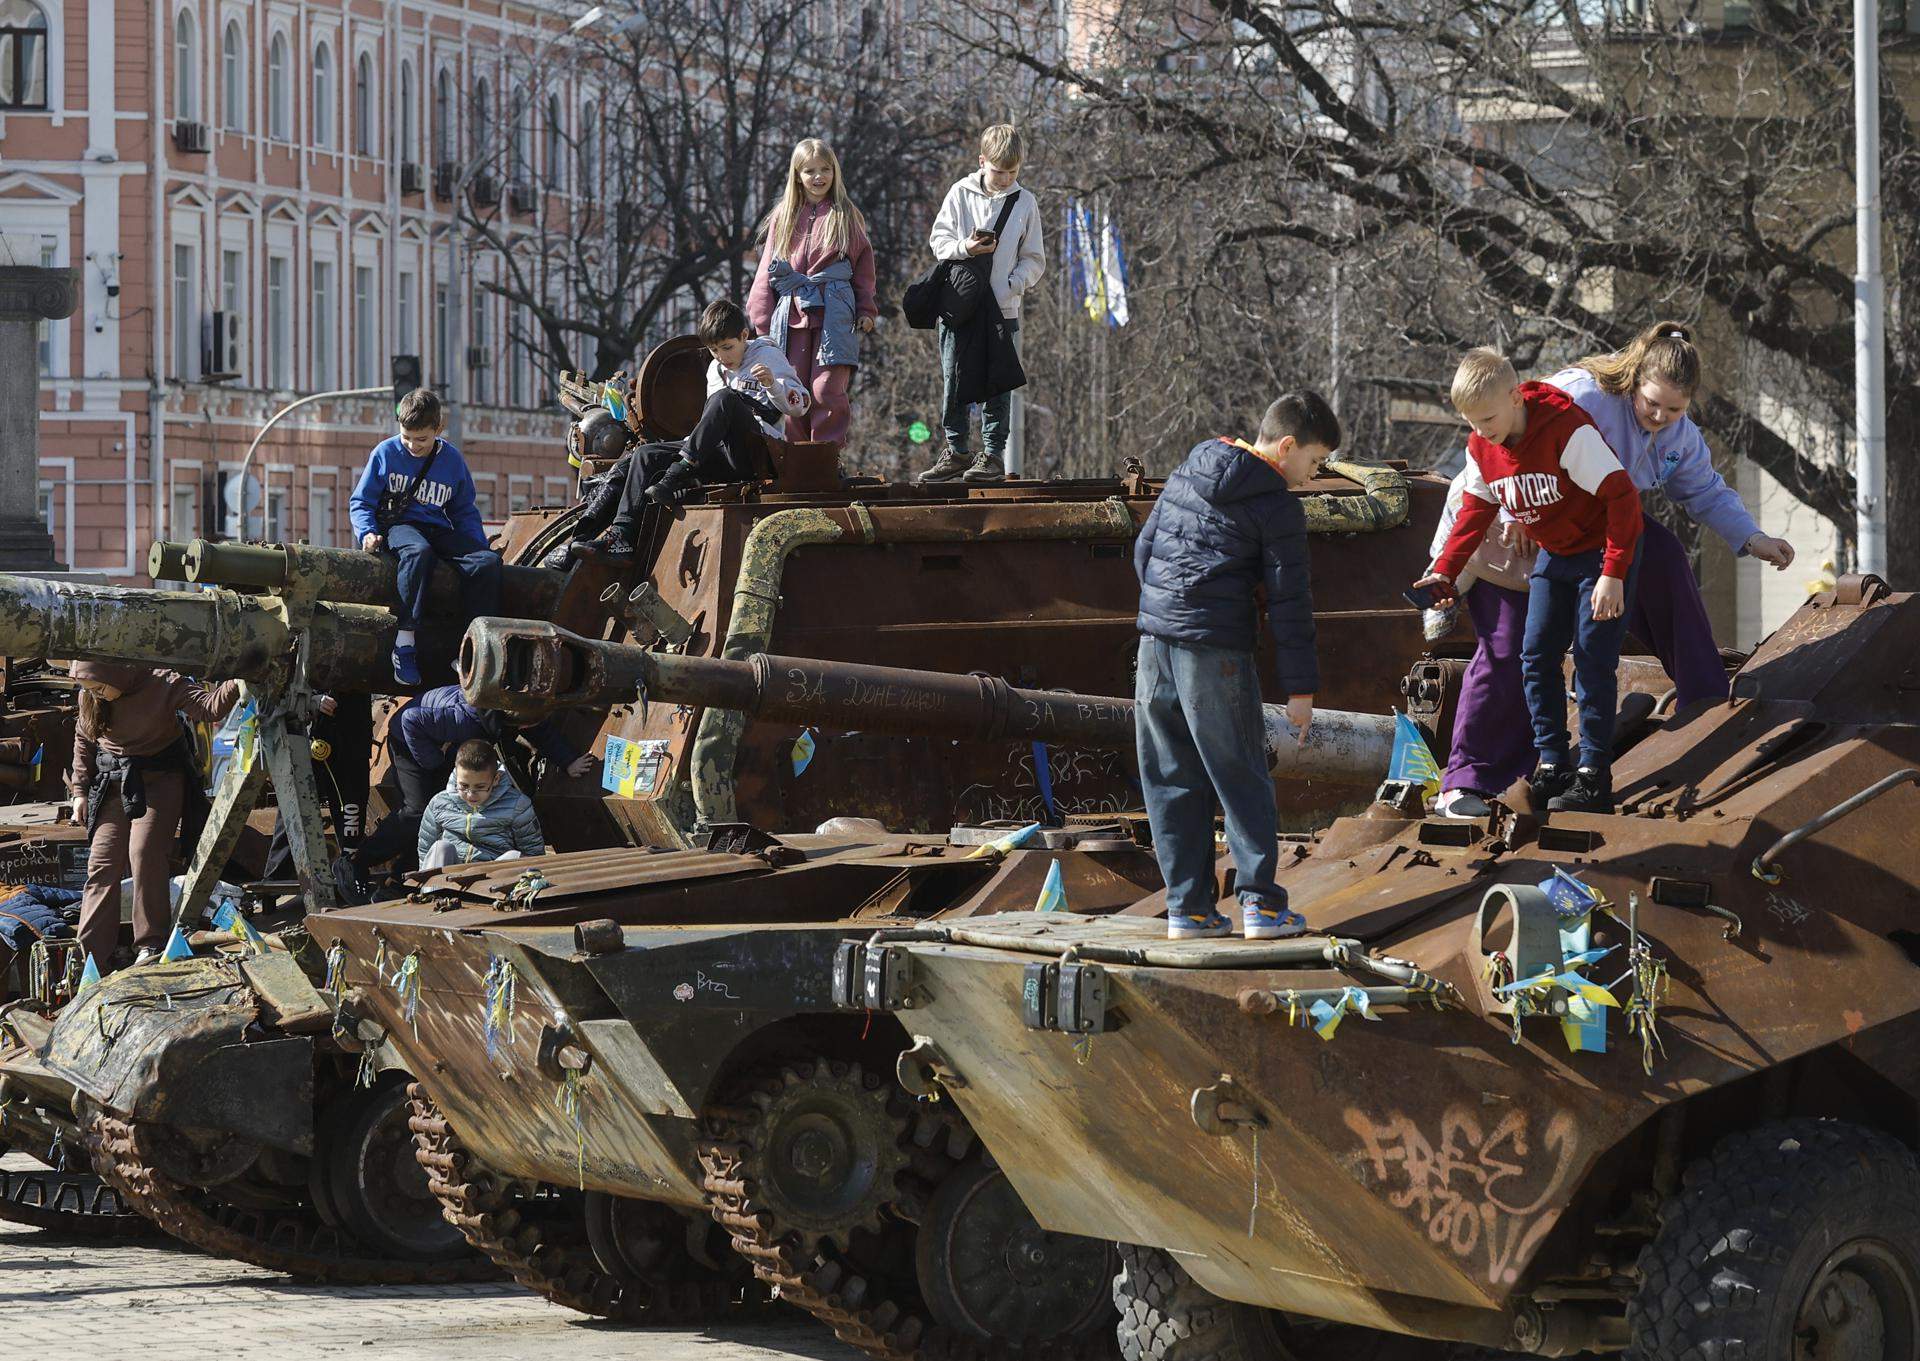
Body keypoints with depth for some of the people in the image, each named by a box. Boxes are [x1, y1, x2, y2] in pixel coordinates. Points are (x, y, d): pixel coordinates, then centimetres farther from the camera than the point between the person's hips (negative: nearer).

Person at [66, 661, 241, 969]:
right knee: (102, 861, -4)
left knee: (145, 852, -19)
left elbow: (209, 707, -26)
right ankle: (93, 953, -2)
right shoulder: (90, 698, -5)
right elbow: (84, 739, 11)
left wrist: (235, 686, -46)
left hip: (160, 781, -4)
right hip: (113, 785, 4)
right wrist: (80, 790, 8)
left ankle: (152, 944, -7)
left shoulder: (162, 686, -19)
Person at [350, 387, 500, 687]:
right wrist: (368, 532, -12)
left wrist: (479, 545, 2)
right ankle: (405, 642, -43)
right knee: (418, 551, -41)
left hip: (439, 530, 3)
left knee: (488, 561, -24)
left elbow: (465, 512, 18)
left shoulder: (452, 460, 8)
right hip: (396, 525, -3)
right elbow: (361, 502, 7)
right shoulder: (386, 453, 2)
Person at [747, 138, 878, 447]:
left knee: (827, 391, -11)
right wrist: (762, 322, 6)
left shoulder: (847, 216, 11)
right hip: (791, 314, 2)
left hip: (834, 315, -2)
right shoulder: (783, 218, 13)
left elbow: (863, 266, 13)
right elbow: (766, 272, 12)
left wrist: (867, 311, 4)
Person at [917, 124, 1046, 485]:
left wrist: (1012, 284, -12)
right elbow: (939, 239, 4)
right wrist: (965, 248, -16)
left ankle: (994, 454, 3)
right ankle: (956, 452, 11)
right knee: (953, 382, 3)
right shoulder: (961, 193, 4)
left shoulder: (1025, 203, 4)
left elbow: (1034, 260, 5)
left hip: (1003, 309, -1)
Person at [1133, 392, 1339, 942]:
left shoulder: (1187, 474, 14)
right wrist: (1300, 688, -3)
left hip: (1155, 635, 6)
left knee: (1172, 781, 9)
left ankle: (1188, 907, 10)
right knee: (1241, 779, 3)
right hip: (1217, 649, -6)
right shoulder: (1277, 505, -5)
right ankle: (1260, 902, 1)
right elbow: (1289, 600, -6)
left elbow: (1144, 550, 18)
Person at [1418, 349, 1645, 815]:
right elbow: (1476, 510, 6)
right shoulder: (1481, 448, -9)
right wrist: (1444, 571, -6)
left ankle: (1594, 777, -6)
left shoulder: (1568, 431, -30)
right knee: (1537, 656, 2)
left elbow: (1622, 496, -27)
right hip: (1553, 557, 7)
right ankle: (1551, 764, 9)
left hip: (1601, 551, -7)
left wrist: (1614, 574, -28)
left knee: (1592, 661, -10)